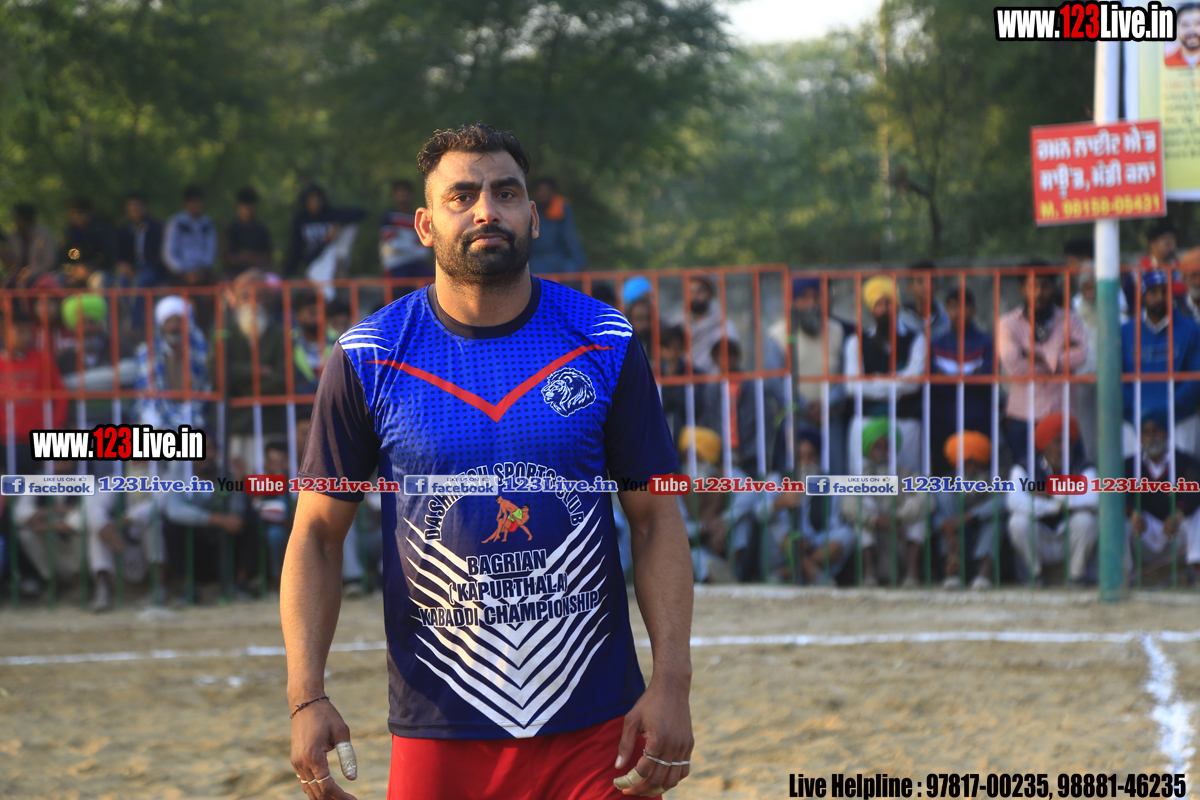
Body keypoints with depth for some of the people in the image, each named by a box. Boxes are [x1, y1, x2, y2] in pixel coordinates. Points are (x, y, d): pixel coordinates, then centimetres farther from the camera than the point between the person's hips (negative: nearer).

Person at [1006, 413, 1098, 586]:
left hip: (1070, 543, 0)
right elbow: (1016, 502, -26)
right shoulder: (1024, 469, -6)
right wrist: (1057, 505, -24)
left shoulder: (1083, 470, -3)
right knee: (1019, 521, -30)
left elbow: (1093, 500, -25)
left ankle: (1077, 575, -10)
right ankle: (1035, 573, -7)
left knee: (1085, 518, -29)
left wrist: (1053, 494, -22)